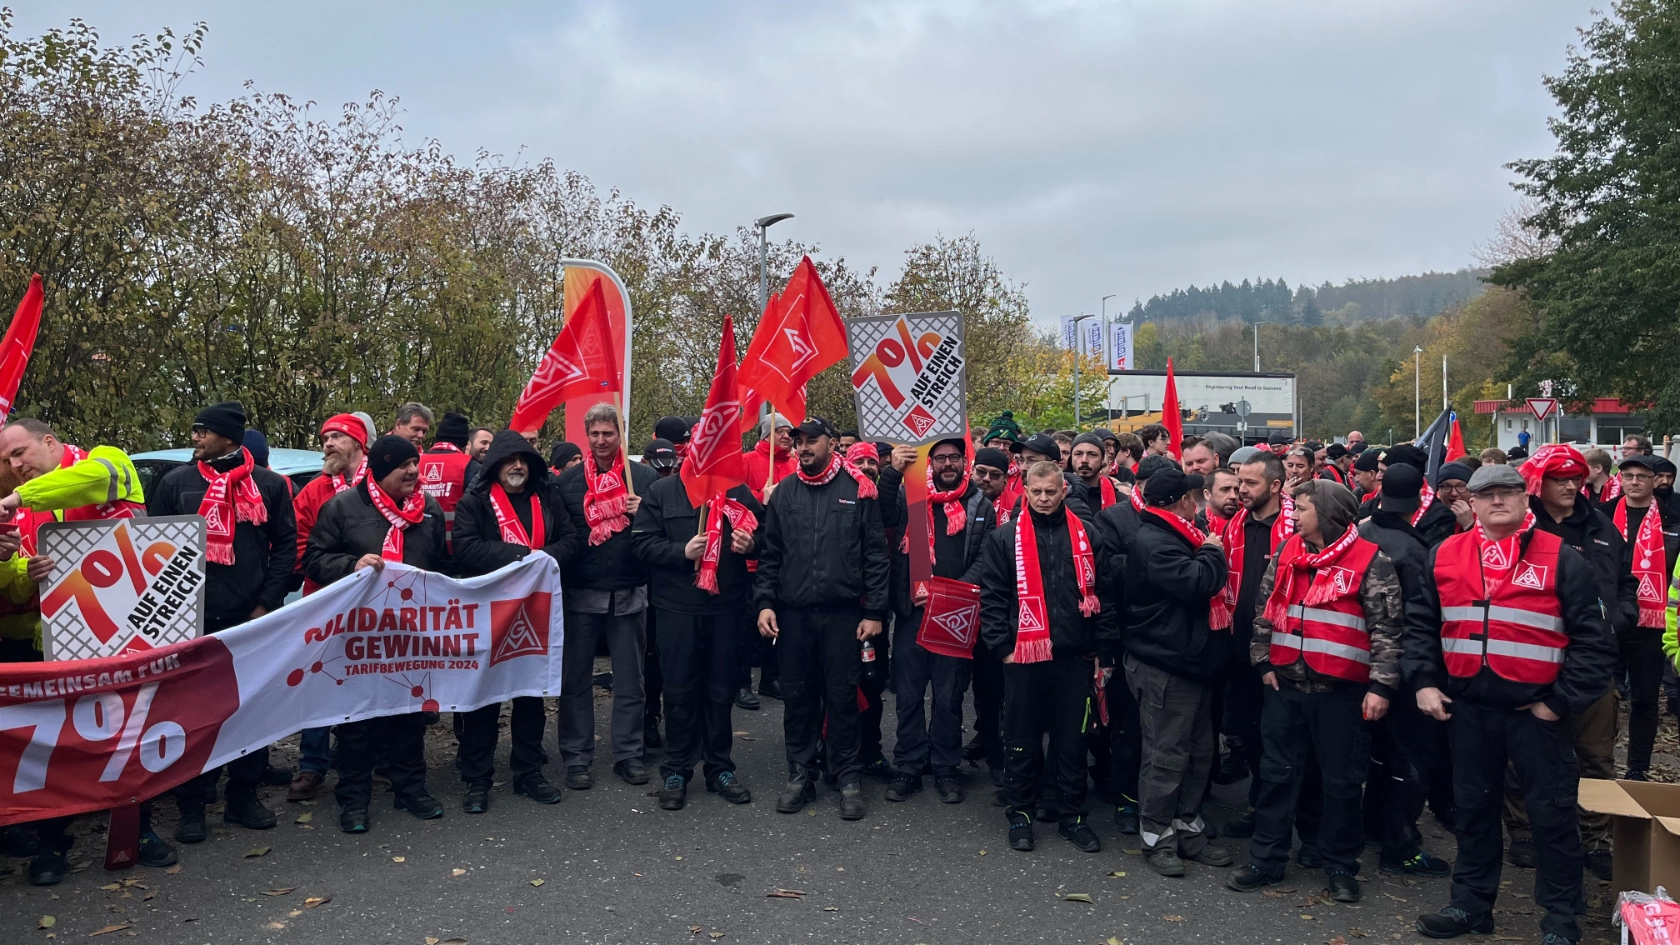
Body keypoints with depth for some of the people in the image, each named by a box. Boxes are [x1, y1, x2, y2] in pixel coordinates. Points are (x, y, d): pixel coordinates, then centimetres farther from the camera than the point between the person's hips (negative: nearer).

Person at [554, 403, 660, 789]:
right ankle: (576, 757, 16)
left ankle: (629, 754, 19)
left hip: (630, 594, 0)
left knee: (630, 679, 8)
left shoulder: (645, 477, 2)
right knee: (575, 678, 6)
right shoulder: (567, 481, 5)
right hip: (581, 594, 0)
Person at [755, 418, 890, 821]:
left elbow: (875, 554, -1)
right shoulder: (784, 492, 8)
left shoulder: (858, 489, -1)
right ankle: (800, 776, 23)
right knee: (797, 696, 9)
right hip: (793, 614, 3)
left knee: (843, 696, 4)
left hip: (843, 613, -3)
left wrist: (874, 612, -5)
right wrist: (764, 602, 0)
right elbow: (769, 554, 11)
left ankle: (849, 779, 17)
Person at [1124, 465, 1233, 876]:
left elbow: (1207, 581, 25)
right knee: (1166, 754, -2)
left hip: (1191, 662, 11)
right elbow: (1199, 582, -26)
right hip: (1163, 667, -11)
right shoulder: (1151, 542, -17)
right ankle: (1156, 837, 11)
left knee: (1198, 751, 16)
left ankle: (1188, 828, 27)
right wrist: (1212, 552, -9)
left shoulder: (1173, 538, 17)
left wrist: (1208, 551, 9)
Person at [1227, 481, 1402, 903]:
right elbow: (1264, 612, 13)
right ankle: (1267, 859, 21)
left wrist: (1381, 685, -13)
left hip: (1342, 690, -4)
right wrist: (1263, 662, 8)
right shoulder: (1286, 554, 7)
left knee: (1342, 781, 7)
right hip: (1286, 684, 5)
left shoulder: (1370, 560, -8)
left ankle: (1341, 867, 23)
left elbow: (1386, 628, -10)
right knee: (1277, 773, 10)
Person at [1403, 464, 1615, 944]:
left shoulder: (1562, 559, -5)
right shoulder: (1444, 556, 4)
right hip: (1466, 706, 3)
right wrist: (1424, 682, 0)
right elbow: (1420, 625, 10)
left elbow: (1594, 640, -6)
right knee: (1473, 806, 15)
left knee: (1552, 812, 8)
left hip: (1535, 707, -3)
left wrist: (1561, 701, -10)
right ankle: (1472, 902, 28)